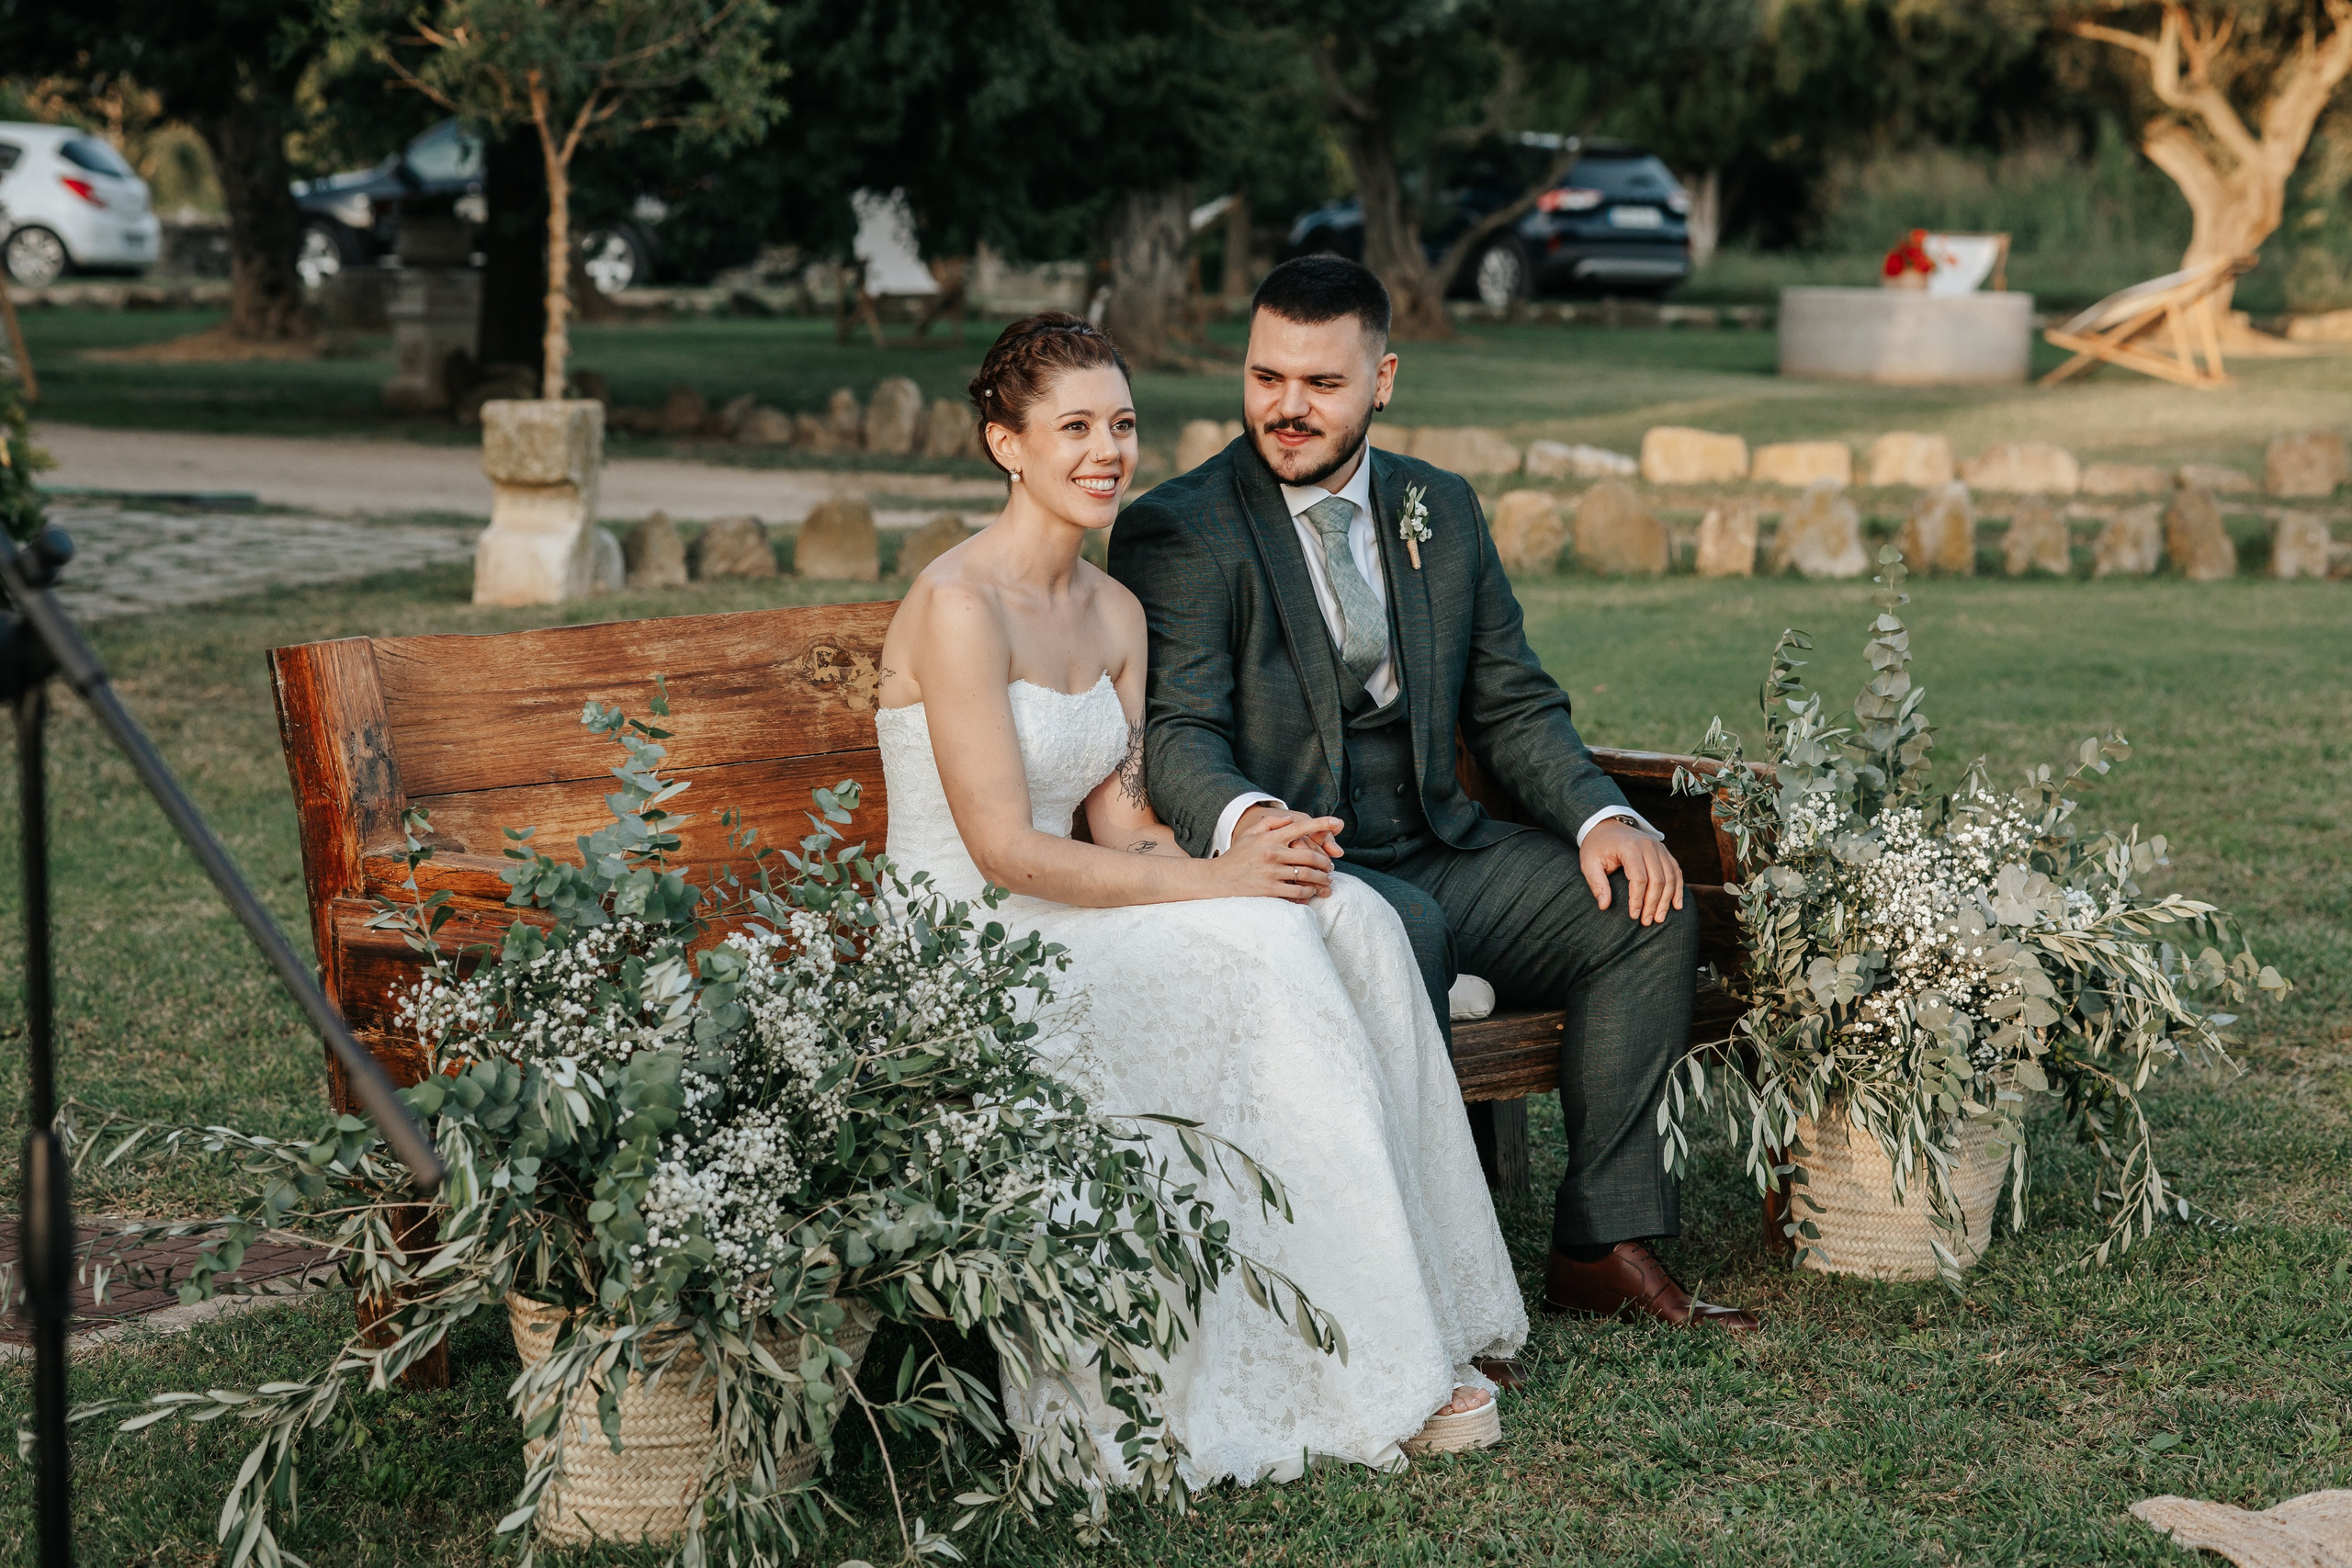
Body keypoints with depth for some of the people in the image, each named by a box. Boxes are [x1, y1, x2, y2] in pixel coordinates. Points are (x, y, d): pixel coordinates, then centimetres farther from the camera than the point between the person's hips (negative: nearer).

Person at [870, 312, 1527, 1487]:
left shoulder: (1115, 613, 12)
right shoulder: (959, 605, -14)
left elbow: (1119, 825, 9)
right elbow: (1004, 849, -19)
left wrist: (1230, 854, -12)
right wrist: (1210, 883, -20)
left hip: (1073, 926, 8)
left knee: (1349, 917, -16)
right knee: (1267, 948, -26)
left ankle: (1404, 1331, -18)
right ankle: (1380, 1381, -20)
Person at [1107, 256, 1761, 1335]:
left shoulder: (1440, 509, 13)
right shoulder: (1177, 532, -5)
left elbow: (1512, 705, 13)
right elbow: (1176, 732, -16)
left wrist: (1601, 817, -7)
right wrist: (1243, 819, -40)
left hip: (1436, 850, 6)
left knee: (1647, 908, -13)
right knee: (1400, 928, -36)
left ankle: (1602, 1247, -8)